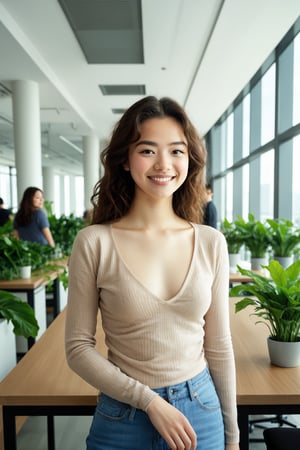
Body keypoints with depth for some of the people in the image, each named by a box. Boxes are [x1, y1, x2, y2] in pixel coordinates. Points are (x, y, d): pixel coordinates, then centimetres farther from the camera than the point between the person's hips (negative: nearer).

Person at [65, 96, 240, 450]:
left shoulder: (211, 243, -7)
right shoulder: (94, 243, -14)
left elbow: (219, 346, 0)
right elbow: (78, 348, -8)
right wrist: (150, 401, -14)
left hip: (202, 413, 3)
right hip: (123, 419, -2)